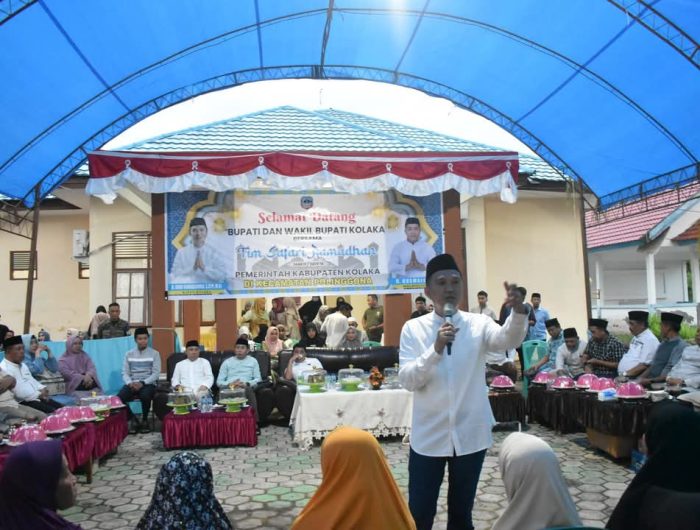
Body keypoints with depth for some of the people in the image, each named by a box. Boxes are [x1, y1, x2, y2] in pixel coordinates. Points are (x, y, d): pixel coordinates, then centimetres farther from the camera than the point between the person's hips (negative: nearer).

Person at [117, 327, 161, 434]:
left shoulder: (154, 354, 3)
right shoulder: (129, 354, 12)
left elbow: (156, 373, -4)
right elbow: (125, 373, 6)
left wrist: (142, 383, -19)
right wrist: (130, 383, -16)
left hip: (148, 384, -2)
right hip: (132, 384, 3)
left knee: (145, 396, -37)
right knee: (119, 398, -28)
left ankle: (144, 420, -7)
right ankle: (133, 420, -2)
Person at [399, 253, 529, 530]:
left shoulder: (478, 324, -3)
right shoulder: (413, 328, -4)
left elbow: (508, 339, -23)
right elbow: (407, 380, -13)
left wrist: (519, 313, -43)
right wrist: (435, 349, -28)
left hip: (470, 434, 1)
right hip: (428, 436, -1)